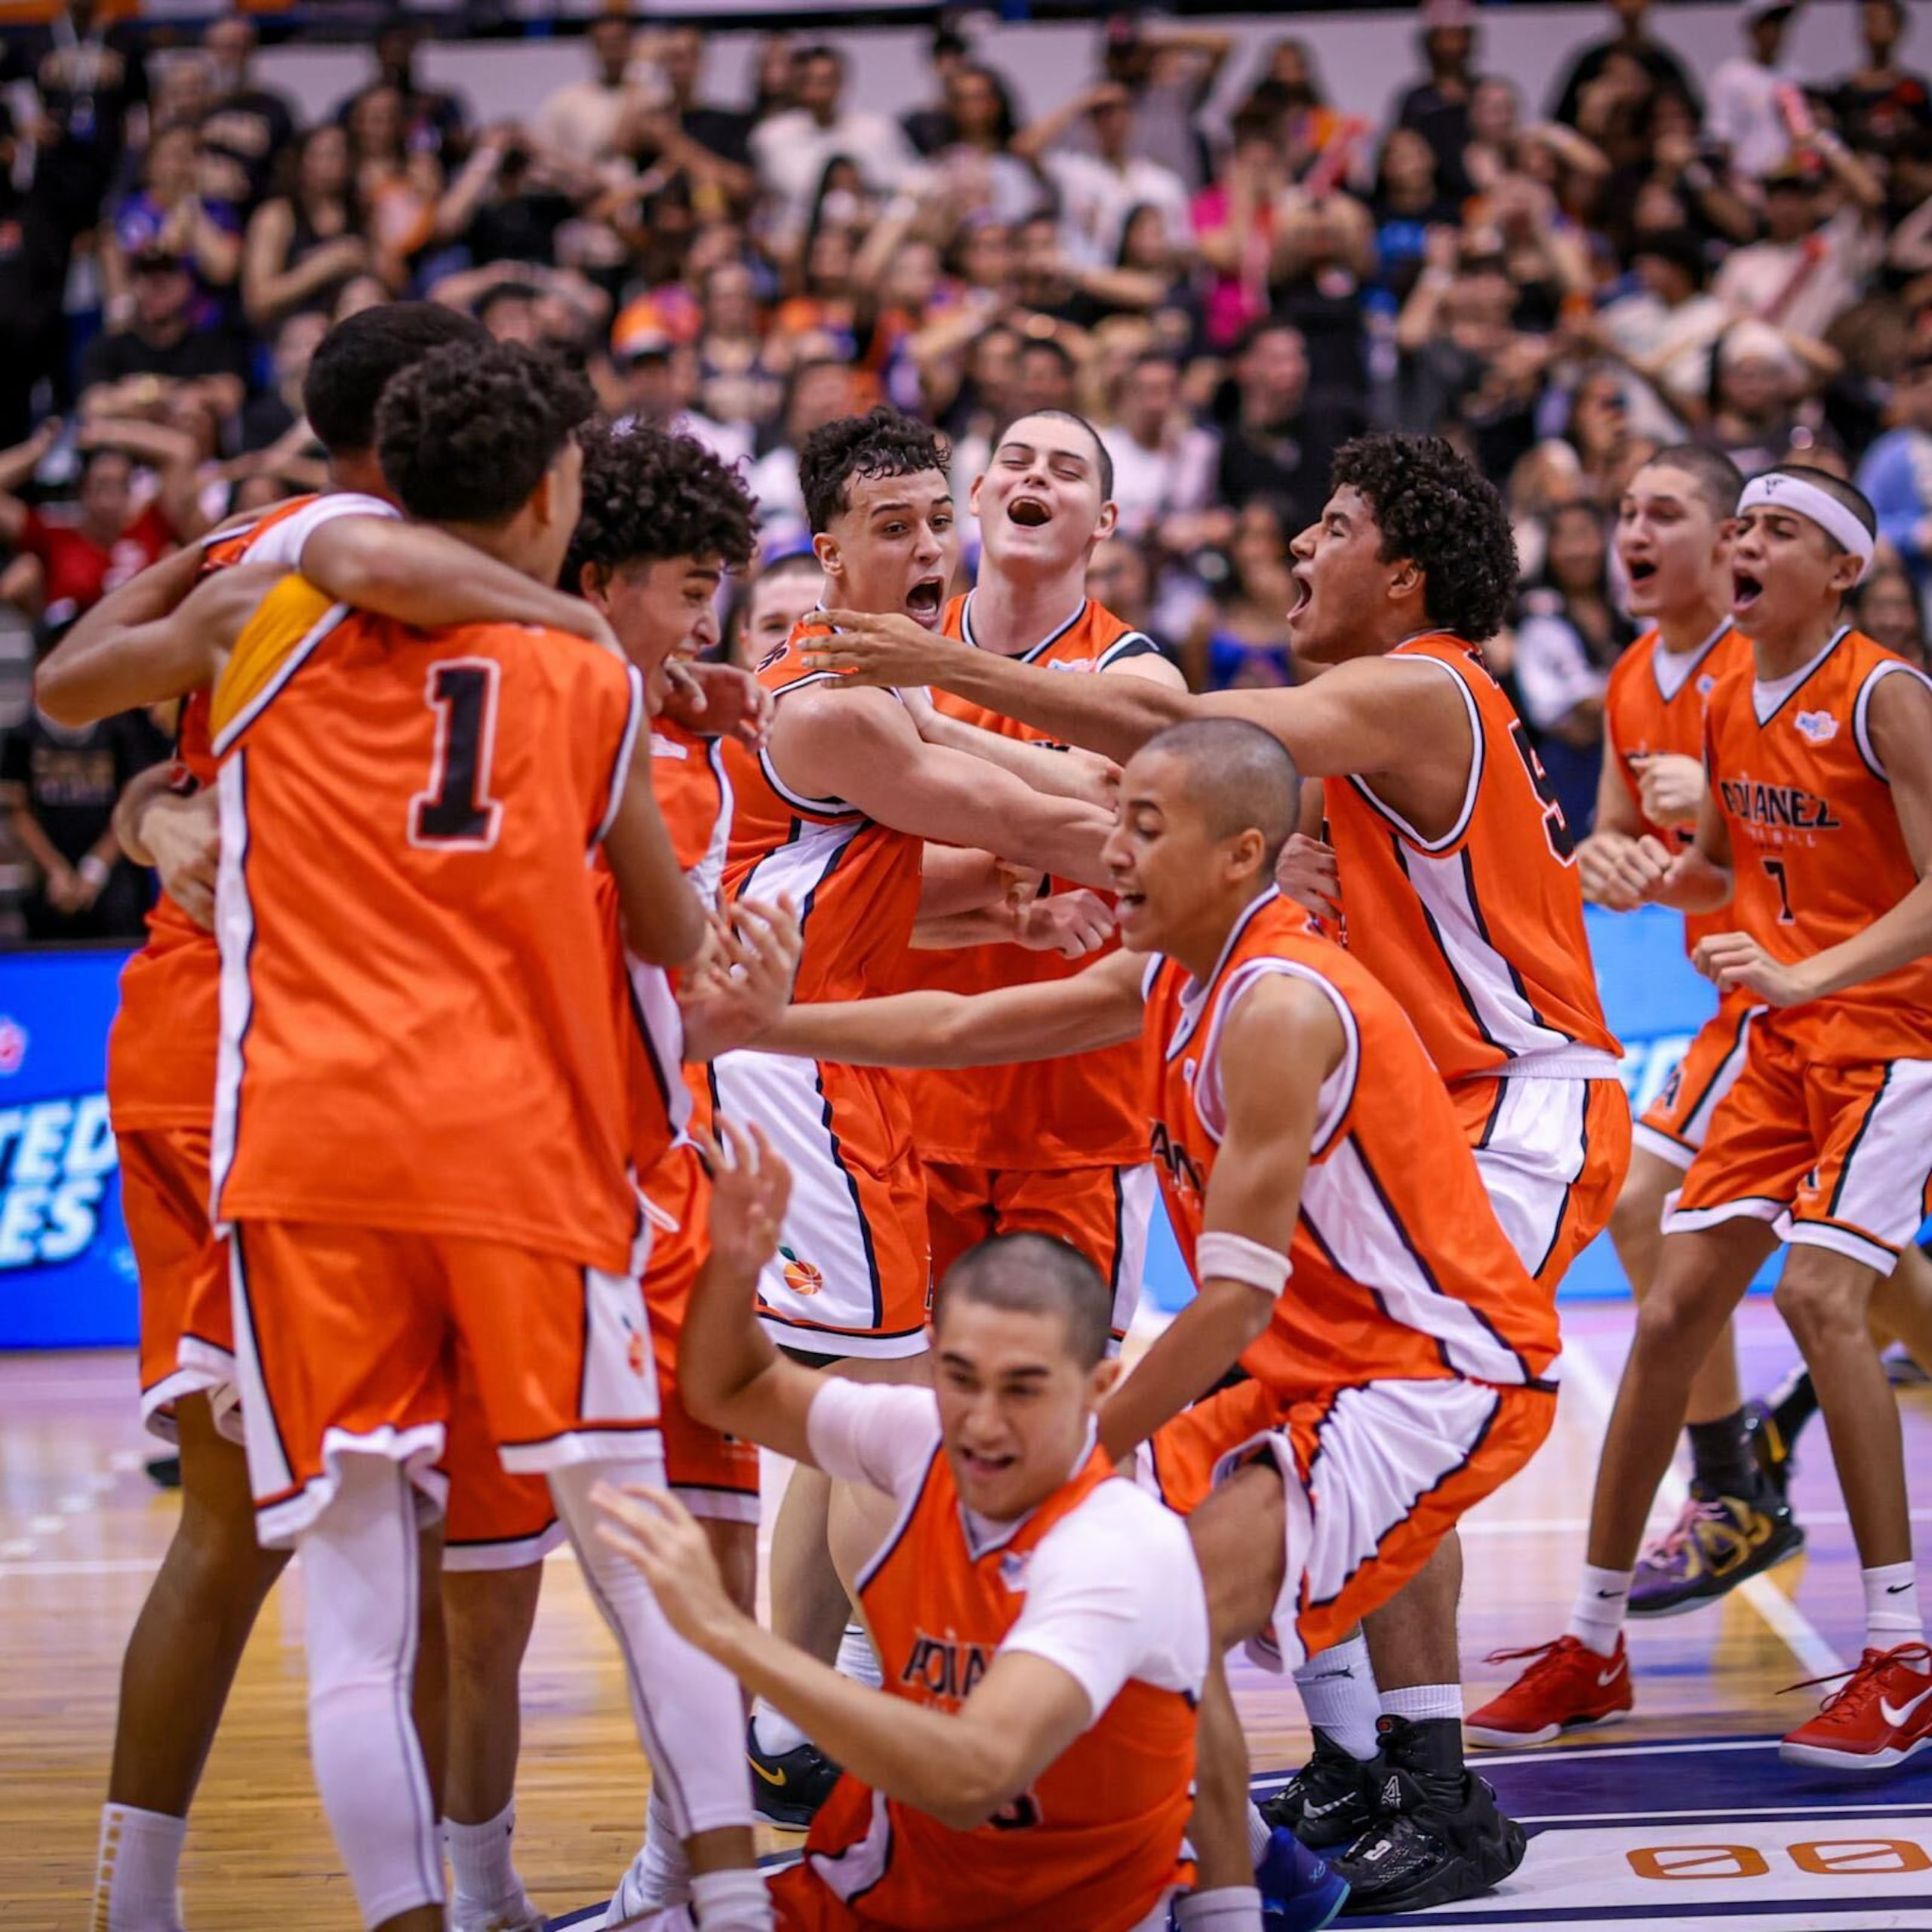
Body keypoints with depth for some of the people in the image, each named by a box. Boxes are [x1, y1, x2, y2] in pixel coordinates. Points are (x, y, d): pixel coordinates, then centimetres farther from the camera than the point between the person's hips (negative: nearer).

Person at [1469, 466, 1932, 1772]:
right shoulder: (1727, 705, 9)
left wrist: (1805, 974, -29)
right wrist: (1674, 878, 1)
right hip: (1782, 1043, 7)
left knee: (1820, 1290, -24)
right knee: (1673, 1310, 3)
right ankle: (1596, 1642, 15)